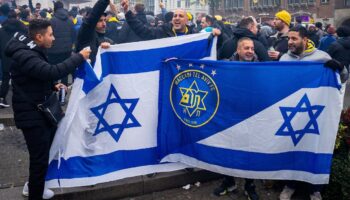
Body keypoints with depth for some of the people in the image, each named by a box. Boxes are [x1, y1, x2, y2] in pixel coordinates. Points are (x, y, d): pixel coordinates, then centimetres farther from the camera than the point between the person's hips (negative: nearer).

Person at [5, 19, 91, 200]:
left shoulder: (31, 51, 12)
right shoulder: (24, 55, -24)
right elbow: (52, 72, -36)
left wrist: (53, 86, 5)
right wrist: (79, 57, -27)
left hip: (41, 111, 11)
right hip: (32, 115, -11)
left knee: (45, 151, 22)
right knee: (40, 158, -4)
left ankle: (34, 185, 41)